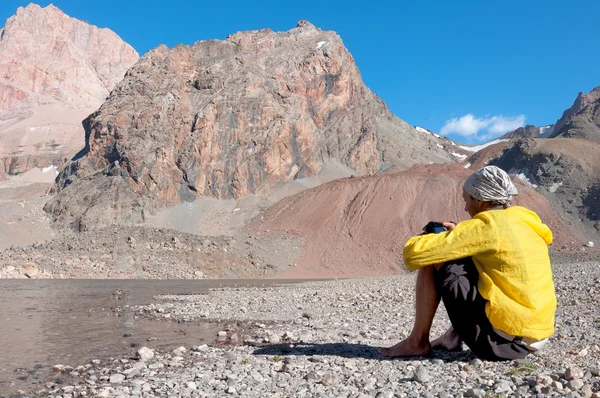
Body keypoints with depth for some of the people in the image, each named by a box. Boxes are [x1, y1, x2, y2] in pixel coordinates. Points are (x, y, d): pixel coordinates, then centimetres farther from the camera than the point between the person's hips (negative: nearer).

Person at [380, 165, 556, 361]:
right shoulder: (525, 221, 10)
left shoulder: (485, 226, -13)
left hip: (500, 341, -8)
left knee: (432, 261, -2)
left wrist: (424, 239, 8)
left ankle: (417, 342, 7)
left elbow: (414, 254, -15)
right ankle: (454, 336, 24)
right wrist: (459, 235, 17)